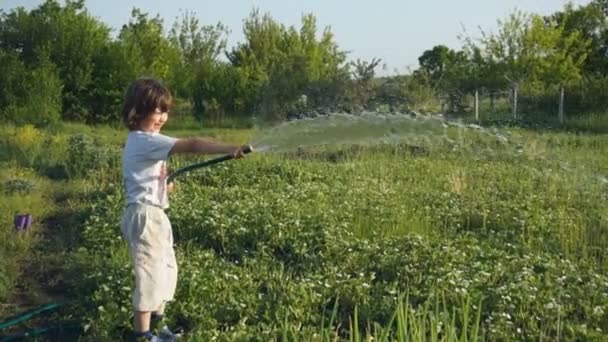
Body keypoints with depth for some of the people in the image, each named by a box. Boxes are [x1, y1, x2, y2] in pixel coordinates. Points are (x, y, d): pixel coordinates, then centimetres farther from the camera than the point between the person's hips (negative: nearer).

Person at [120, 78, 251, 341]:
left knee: (166, 269, 20)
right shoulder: (147, 141, -20)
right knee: (149, 273, -4)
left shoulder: (140, 141, 13)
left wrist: (162, 185, 7)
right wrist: (230, 149, -41)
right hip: (145, 216, -11)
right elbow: (190, 145, -33)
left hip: (153, 215, 11)